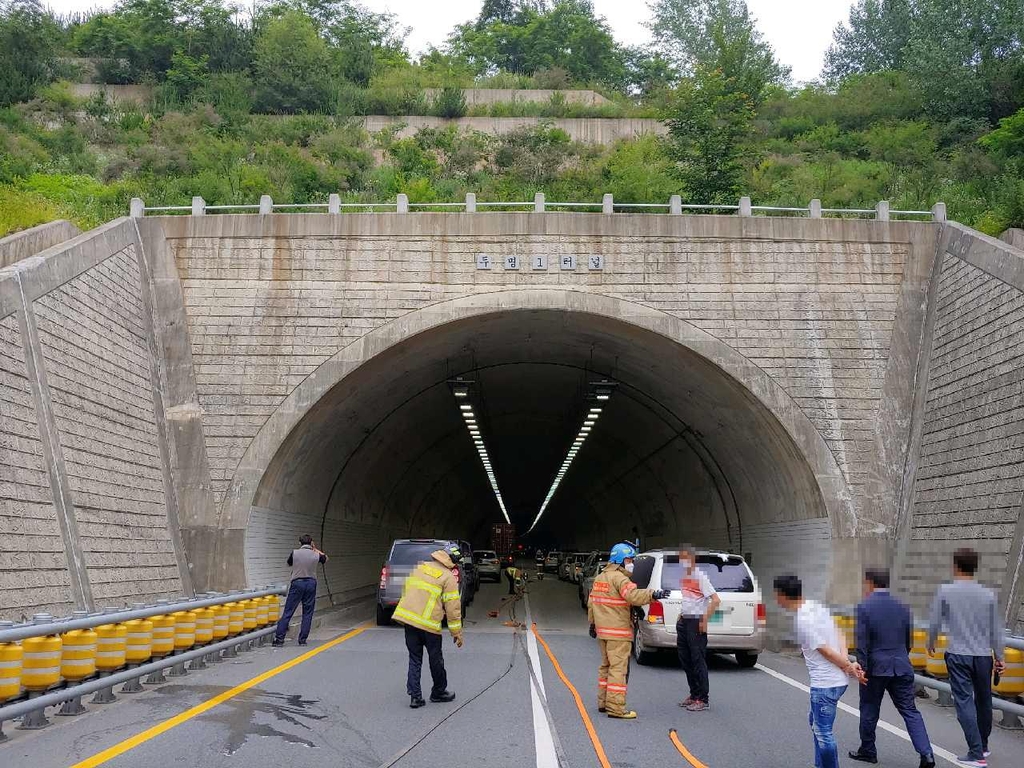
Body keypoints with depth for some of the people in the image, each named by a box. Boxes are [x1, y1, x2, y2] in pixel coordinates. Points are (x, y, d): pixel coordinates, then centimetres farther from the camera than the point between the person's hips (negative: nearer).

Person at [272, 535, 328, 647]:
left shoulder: (295, 553, -7)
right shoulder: (316, 555, -2)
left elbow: (289, 563, 14)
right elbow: (325, 558, 21)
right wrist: (315, 549, 29)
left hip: (297, 583, -1)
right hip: (311, 583, 1)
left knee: (288, 612, 1)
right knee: (307, 613, 8)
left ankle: (279, 639, -1)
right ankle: (303, 640, 8)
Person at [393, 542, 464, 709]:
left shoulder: (420, 567, 11)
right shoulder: (448, 577, -6)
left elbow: (406, 590, 18)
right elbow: (453, 608, -6)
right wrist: (457, 633, 1)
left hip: (407, 618, 5)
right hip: (428, 623, -5)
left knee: (414, 659, 13)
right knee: (436, 660, 14)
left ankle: (415, 696, 9)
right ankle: (439, 693, 28)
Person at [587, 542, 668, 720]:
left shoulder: (600, 577, 16)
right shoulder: (619, 578, -14)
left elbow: (591, 602, 22)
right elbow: (633, 595, -32)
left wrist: (593, 622, 29)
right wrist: (652, 595, -42)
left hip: (603, 630, 10)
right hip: (618, 632, -10)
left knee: (606, 666, 19)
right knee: (618, 668, -8)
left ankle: (603, 702, 26)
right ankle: (616, 708, -10)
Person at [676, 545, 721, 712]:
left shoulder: (700, 576, -11)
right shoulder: (683, 576, 12)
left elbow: (716, 600, -17)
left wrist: (705, 620, -17)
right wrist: (680, 616, 15)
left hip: (696, 622, -8)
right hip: (683, 621, 8)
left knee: (698, 660, -7)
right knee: (685, 659, 12)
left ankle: (702, 699, -3)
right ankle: (694, 694, 23)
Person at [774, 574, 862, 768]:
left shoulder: (803, 621, -22)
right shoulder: (817, 607, 5)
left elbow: (826, 651, -16)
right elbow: (839, 634, 3)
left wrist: (849, 667, -3)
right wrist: (847, 663, -8)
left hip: (824, 684, -10)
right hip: (837, 680, 10)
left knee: (823, 732, -1)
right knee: (815, 722, 25)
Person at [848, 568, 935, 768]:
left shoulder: (864, 607, -11)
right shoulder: (902, 607, 4)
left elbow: (862, 641, -15)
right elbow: (909, 640, 12)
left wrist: (862, 667, -10)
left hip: (875, 668, -4)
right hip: (901, 667, 4)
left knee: (869, 711, 12)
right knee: (910, 711, 6)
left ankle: (867, 751, 24)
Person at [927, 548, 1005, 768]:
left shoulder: (945, 592, -7)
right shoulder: (988, 595, 0)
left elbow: (934, 623, -3)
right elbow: (996, 630, 4)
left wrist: (930, 644, 15)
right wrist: (999, 657, 13)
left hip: (958, 655, -3)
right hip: (983, 656, 3)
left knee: (965, 702, -3)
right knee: (983, 701, 17)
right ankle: (983, 746, 33)